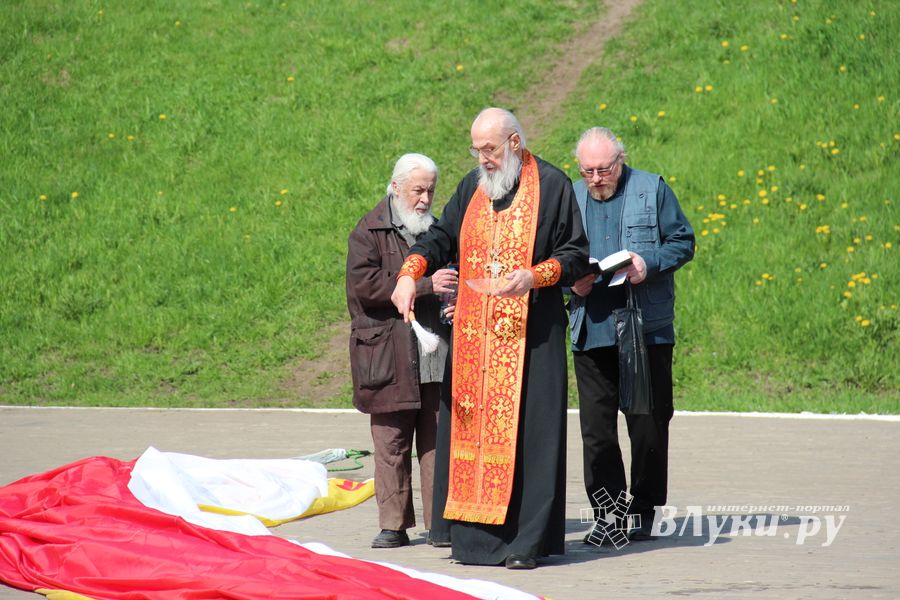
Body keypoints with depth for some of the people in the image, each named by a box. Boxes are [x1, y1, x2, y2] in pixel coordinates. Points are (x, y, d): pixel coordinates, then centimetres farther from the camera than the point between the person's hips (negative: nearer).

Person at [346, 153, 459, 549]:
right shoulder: (369, 232, 0)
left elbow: (453, 277, 31)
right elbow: (365, 283, -14)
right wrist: (424, 284, -21)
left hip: (437, 357, 4)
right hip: (390, 356, -4)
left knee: (438, 441, 1)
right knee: (391, 442, -1)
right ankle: (394, 524, 4)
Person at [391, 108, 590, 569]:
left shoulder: (551, 185, -2)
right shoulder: (473, 186, 14)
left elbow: (576, 255, -2)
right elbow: (442, 236, 11)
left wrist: (533, 277, -19)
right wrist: (409, 274, -8)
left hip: (528, 332, -5)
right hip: (474, 332, 5)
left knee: (523, 429, -7)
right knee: (471, 424, 3)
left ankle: (526, 539, -6)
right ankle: (472, 533, 7)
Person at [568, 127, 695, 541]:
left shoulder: (652, 190, 3)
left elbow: (682, 242, 2)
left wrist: (647, 263, -16)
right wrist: (572, 281, -5)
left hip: (647, 331, -3)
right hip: (590, 332, 3)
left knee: (648, 425, 3)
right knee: (596, 428, 1)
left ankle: (644, 512, 13)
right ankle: (606, 513, 6)